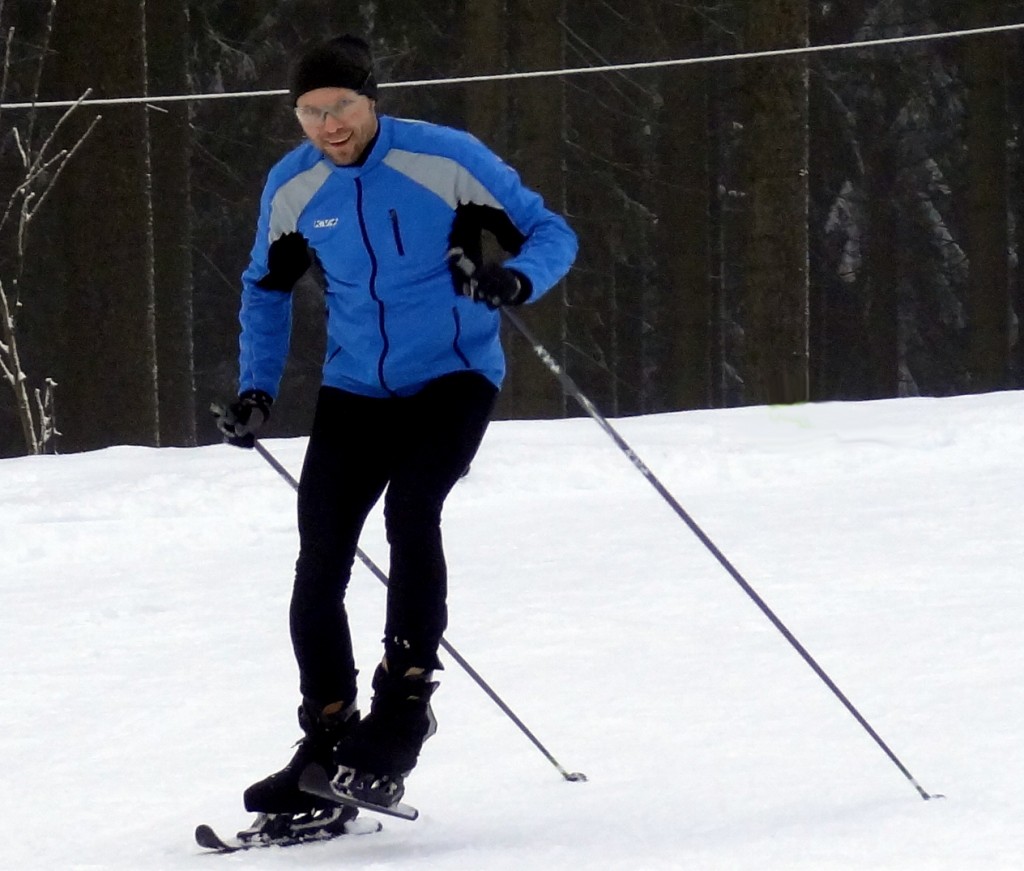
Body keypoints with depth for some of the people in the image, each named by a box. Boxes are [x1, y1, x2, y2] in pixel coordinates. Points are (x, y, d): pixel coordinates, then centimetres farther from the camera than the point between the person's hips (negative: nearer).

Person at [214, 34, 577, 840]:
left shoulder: (447, 160, -14)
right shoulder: (292, 190, -2)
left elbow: (550, 233, -8)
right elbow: (267, 289, 15)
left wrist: (518, 280, -30)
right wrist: (257, 391, 4)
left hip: (452, 376, -4)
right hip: (356, 389, 4)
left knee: (410, 513, -27)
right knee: (319, 565, -4)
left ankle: (404, 706, -18)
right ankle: (328, 747, 8)